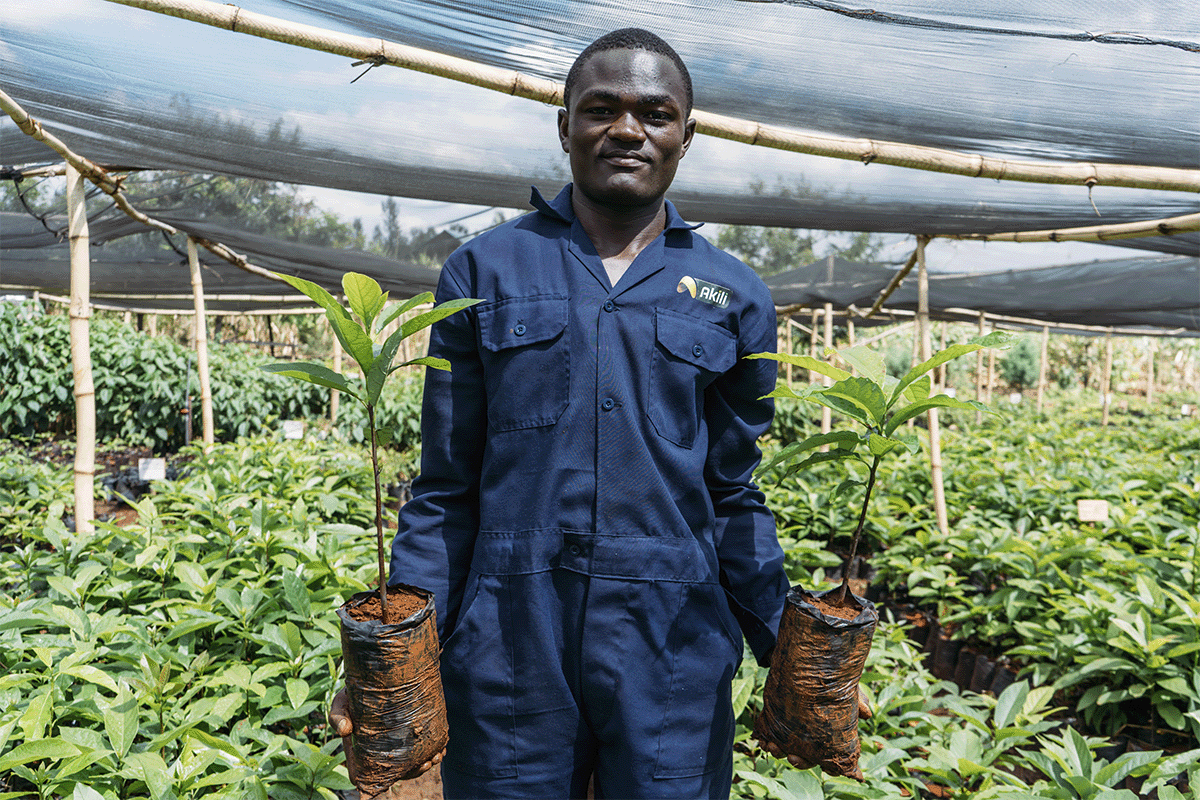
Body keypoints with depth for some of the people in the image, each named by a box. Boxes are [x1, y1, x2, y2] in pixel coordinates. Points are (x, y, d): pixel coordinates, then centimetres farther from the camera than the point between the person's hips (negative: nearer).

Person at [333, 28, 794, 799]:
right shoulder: (483, 271, 2)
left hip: (674, 656, 1)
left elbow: (733, 497, 8)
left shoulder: (736, 297, 5)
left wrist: (791, 649, -3)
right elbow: (446, 489, 3)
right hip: (508, 650, 0)